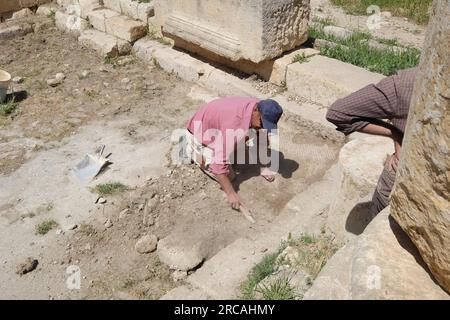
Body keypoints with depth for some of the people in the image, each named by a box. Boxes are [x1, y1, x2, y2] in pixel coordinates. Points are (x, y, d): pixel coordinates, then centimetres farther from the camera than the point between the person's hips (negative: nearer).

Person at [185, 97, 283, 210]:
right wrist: (231, 194, -39)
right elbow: (220, 161, -42)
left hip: (219, 130, 8)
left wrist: (264, 167, -2)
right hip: (200, 135, -7)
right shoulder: (235, 124, -43)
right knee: (229, 176, -10)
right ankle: (189, 149, 4)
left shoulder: (262, 112, -18)